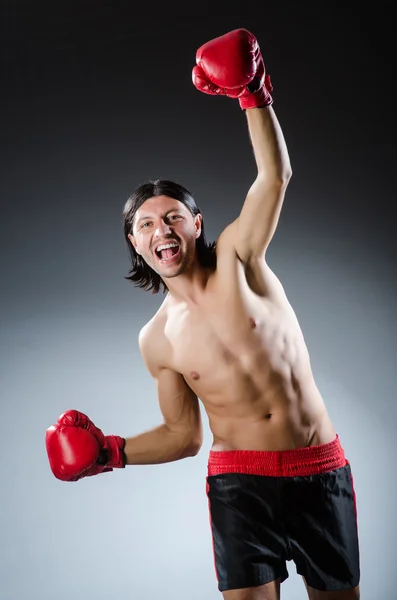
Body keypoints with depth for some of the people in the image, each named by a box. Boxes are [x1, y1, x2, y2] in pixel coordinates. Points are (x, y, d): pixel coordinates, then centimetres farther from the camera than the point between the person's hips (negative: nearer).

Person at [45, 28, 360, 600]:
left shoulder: (237, 260, -4)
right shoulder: (156, 341, 2)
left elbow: (275, 175, -14)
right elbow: (183, 435, 9)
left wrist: (253, 94, -21)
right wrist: (112, 452, -3)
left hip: (321, 471, 0)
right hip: (240, 480, 1)